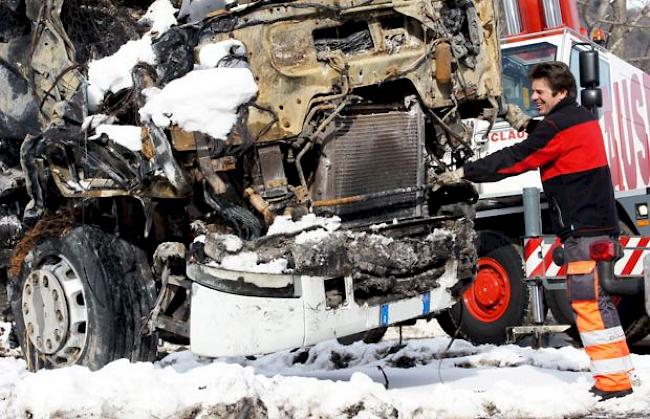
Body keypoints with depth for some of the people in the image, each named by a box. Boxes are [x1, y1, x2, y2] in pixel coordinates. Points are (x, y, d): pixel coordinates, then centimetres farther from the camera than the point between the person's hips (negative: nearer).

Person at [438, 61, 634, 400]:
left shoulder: (559, 125, -13)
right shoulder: (582, 118, 16)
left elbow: (514, 160, -14)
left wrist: (462, 173, -11)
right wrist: (526, 125, 14)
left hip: (584, 228, -10)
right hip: (598, 223, 10)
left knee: (588, 302, -10)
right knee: (595, 301, 15)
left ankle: (612, 381, -11)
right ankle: (619, 372, 19)